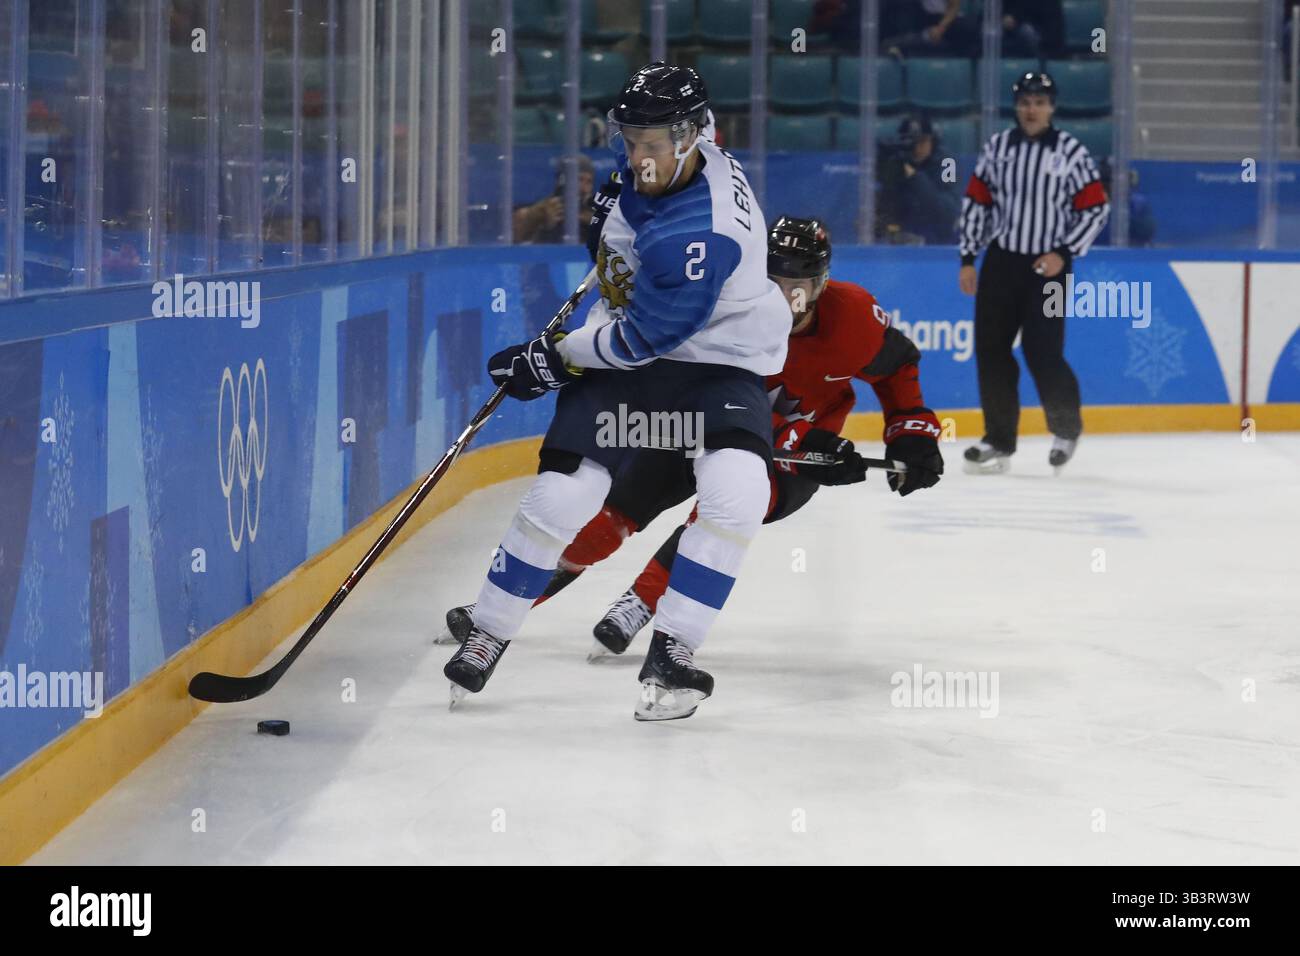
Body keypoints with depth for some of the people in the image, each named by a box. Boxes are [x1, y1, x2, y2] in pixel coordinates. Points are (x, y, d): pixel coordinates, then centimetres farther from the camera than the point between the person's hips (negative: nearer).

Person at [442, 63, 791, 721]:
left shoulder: (700, 233, -33)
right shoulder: (651, 163, -9)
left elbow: (644, 338, -26)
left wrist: (554, 357, -15)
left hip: (717, 363, -6)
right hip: (619, 358, 6)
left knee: (735, 493, -29)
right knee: (558, 494, -5)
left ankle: (669, 654, -19)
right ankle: (487, 635, 11)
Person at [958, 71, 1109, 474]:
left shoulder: (1070, 152, -6)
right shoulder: (997, 147, 5)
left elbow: (1096, 209, -4)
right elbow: (976, 202, 10)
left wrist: (1063, 253, -11)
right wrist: (968, 258, 6)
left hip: (1047, 264, -4)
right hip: (1001, 259, 4)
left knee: (1042, 351, -9)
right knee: (990, 347, 1)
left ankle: (1066, 426, 16)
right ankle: (999, 439, 10)